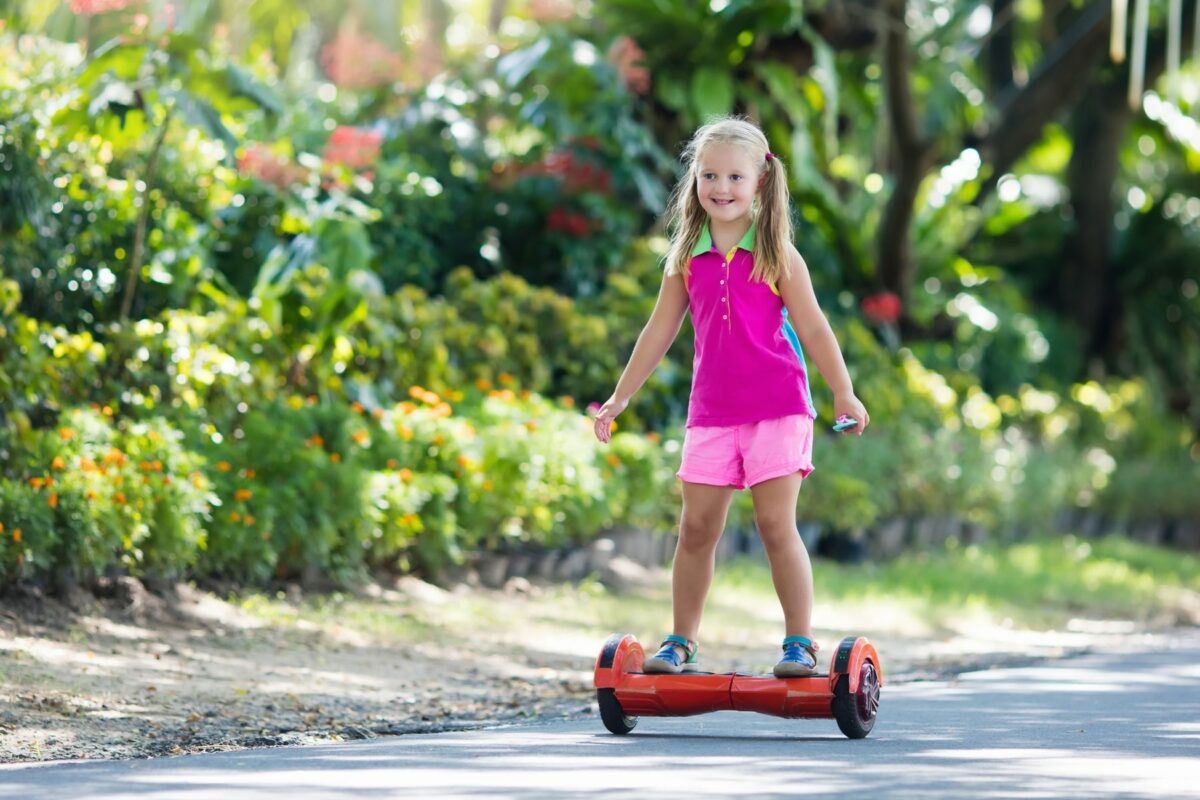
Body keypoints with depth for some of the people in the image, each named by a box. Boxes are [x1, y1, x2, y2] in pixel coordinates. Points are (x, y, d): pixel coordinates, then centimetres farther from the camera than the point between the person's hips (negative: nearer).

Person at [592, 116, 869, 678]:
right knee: (696, 527, 2)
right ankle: (681, 643, 13)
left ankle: (800, 643, -1)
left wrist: (844, 394, -7)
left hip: (777, 408, -3)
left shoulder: (775, 252, 0)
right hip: (711, 414, 3)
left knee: (776, 524, -8)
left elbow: (812, 329, 0)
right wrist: (620, 398, 17)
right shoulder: (687, 256, 8)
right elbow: (659, 331, 15)